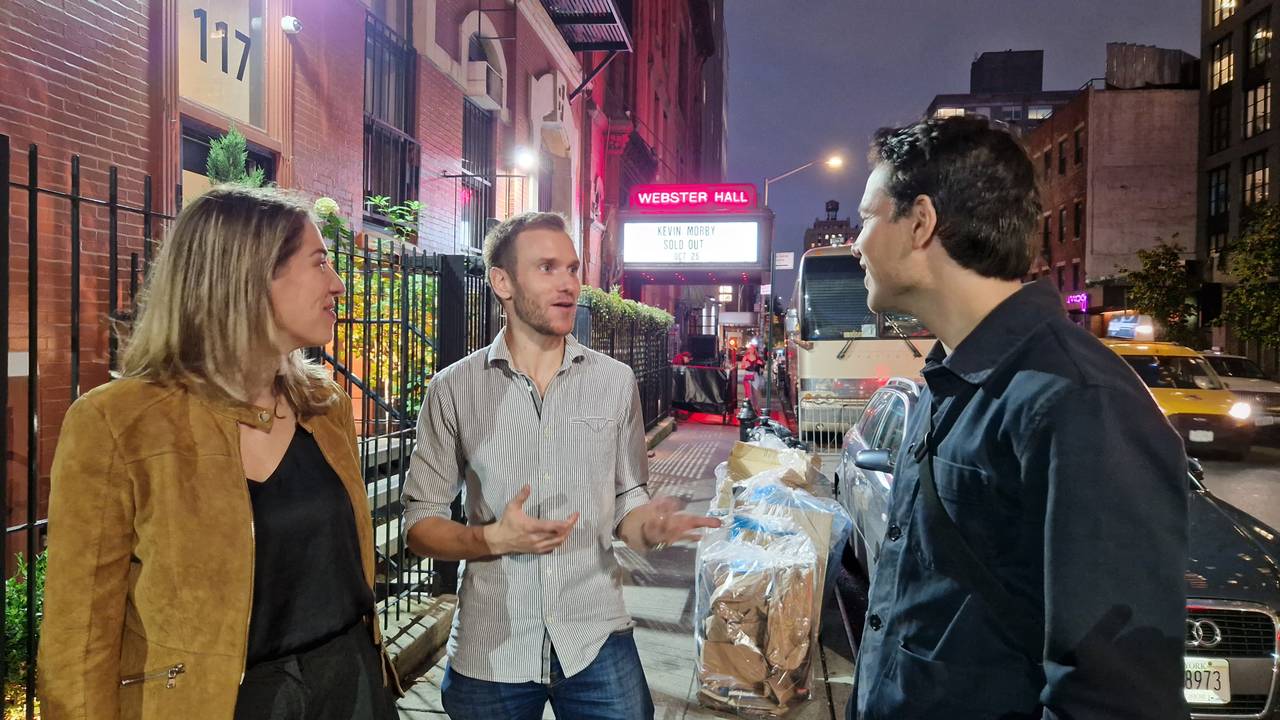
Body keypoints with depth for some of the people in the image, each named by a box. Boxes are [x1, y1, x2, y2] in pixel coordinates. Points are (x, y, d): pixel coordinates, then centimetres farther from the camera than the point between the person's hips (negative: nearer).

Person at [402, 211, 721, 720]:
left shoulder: (616, 382, 1)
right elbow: (420, 525, -1)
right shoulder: (453, 389, -3)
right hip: (490, 651, 0)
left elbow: (626, 501, 7)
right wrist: (494, 538, -18)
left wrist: (649, 528, -15)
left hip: (598, 641, 1)